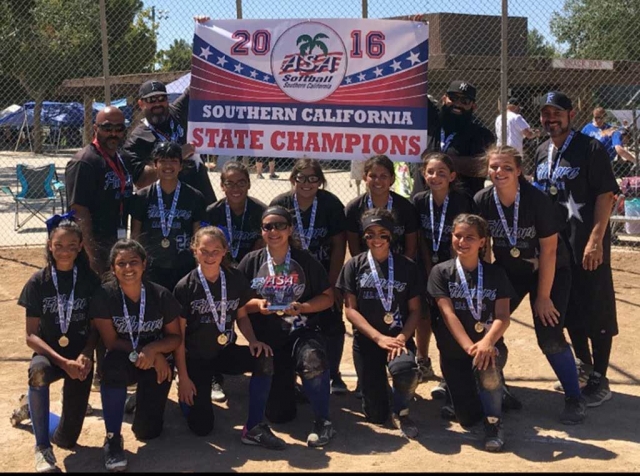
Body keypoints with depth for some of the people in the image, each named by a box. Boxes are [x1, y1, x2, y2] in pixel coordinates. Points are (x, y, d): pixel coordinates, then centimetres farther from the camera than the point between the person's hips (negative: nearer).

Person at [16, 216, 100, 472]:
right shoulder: (38, 282, -5)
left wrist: (85, 355, -17)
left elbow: (95, 328, 3)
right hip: (49, 353, -1)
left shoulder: (90, 280, -3)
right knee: (38, 371, -40)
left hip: (80, 356, 1)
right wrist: (63, 362, -22)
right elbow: (31, 335, -7)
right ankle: (42, 447, -21)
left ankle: (35, 408, 31)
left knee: (67, 439, -4)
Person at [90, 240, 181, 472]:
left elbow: (175, 337, -5)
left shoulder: (161, 295, -11)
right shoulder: (104, 295, -14)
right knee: (114, 362, -39)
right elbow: (111, 341, -12)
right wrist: (139, 352, -24)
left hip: (157, 364, 1)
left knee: (148, 430, -11)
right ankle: (113, 438, -25)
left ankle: (143, 398, 27)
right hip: (123, 359, -1)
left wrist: (152, 350, -23)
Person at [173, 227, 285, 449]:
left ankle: (254, 429, -17)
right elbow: (178, 335, -9)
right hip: (195, 358, -3)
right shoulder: (185, 287, -14)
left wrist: (253, 341, -11)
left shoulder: (236, 279, -5)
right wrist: (183, 377, -10)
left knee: (264, 359, -28)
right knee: (202, 427, -6)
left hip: (225, 352, 3)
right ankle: (188, 395, 29)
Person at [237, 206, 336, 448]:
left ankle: (322, 421, -16)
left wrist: (302, 307, -16)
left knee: (313, 361, -39)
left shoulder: (306, 261, 0)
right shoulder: (251, 261, 3)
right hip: (266, 338, 2)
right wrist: (256, 304, -16)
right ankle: (287, 385, 40)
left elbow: (328, 297, 2)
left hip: (302, 332, -2)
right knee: (279, 414, 1)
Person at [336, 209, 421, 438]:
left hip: (399, 337, 0)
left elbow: (415, 310, 4)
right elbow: (350, 309, -3)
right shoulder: (354, 266, 4)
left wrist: (402, 337, -15)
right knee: (376, 415, -1)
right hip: (366, 340, 1)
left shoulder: (407, 266, 5)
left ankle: (400, 411, -6)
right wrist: (378, 337, -15)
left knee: (405, 368, -37)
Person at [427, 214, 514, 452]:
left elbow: (503, 317, -9)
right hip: (454, 351, 1)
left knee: (486, 368, -37)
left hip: (489, 345, 0)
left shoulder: (496, 273, 0)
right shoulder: (441, 272, -2)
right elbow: (448, 313, -13)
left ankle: (494, 421, -11)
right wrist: (469, 346, -28)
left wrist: (486, 343, -30)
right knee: (468, 418, -6)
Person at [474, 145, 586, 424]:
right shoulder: (482, 202, -16)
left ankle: (575, 399, 5)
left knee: (549, 337, -13)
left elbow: (548, 250, -19)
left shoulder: (537, 200, -25)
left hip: (549, 272, -4)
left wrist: (543, 296, -16)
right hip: (508, 271, 4)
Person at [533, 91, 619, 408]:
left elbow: (606, 195, -14)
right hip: (555, 242, 7)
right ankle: (583, 366, 31)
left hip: (588, 243, -7)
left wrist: (595, 240, -21)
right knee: (568, 307, 16)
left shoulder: (590, 149, -10)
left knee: (596, 309, -1)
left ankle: (600, 380, 8)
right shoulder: (542, 153, 11)